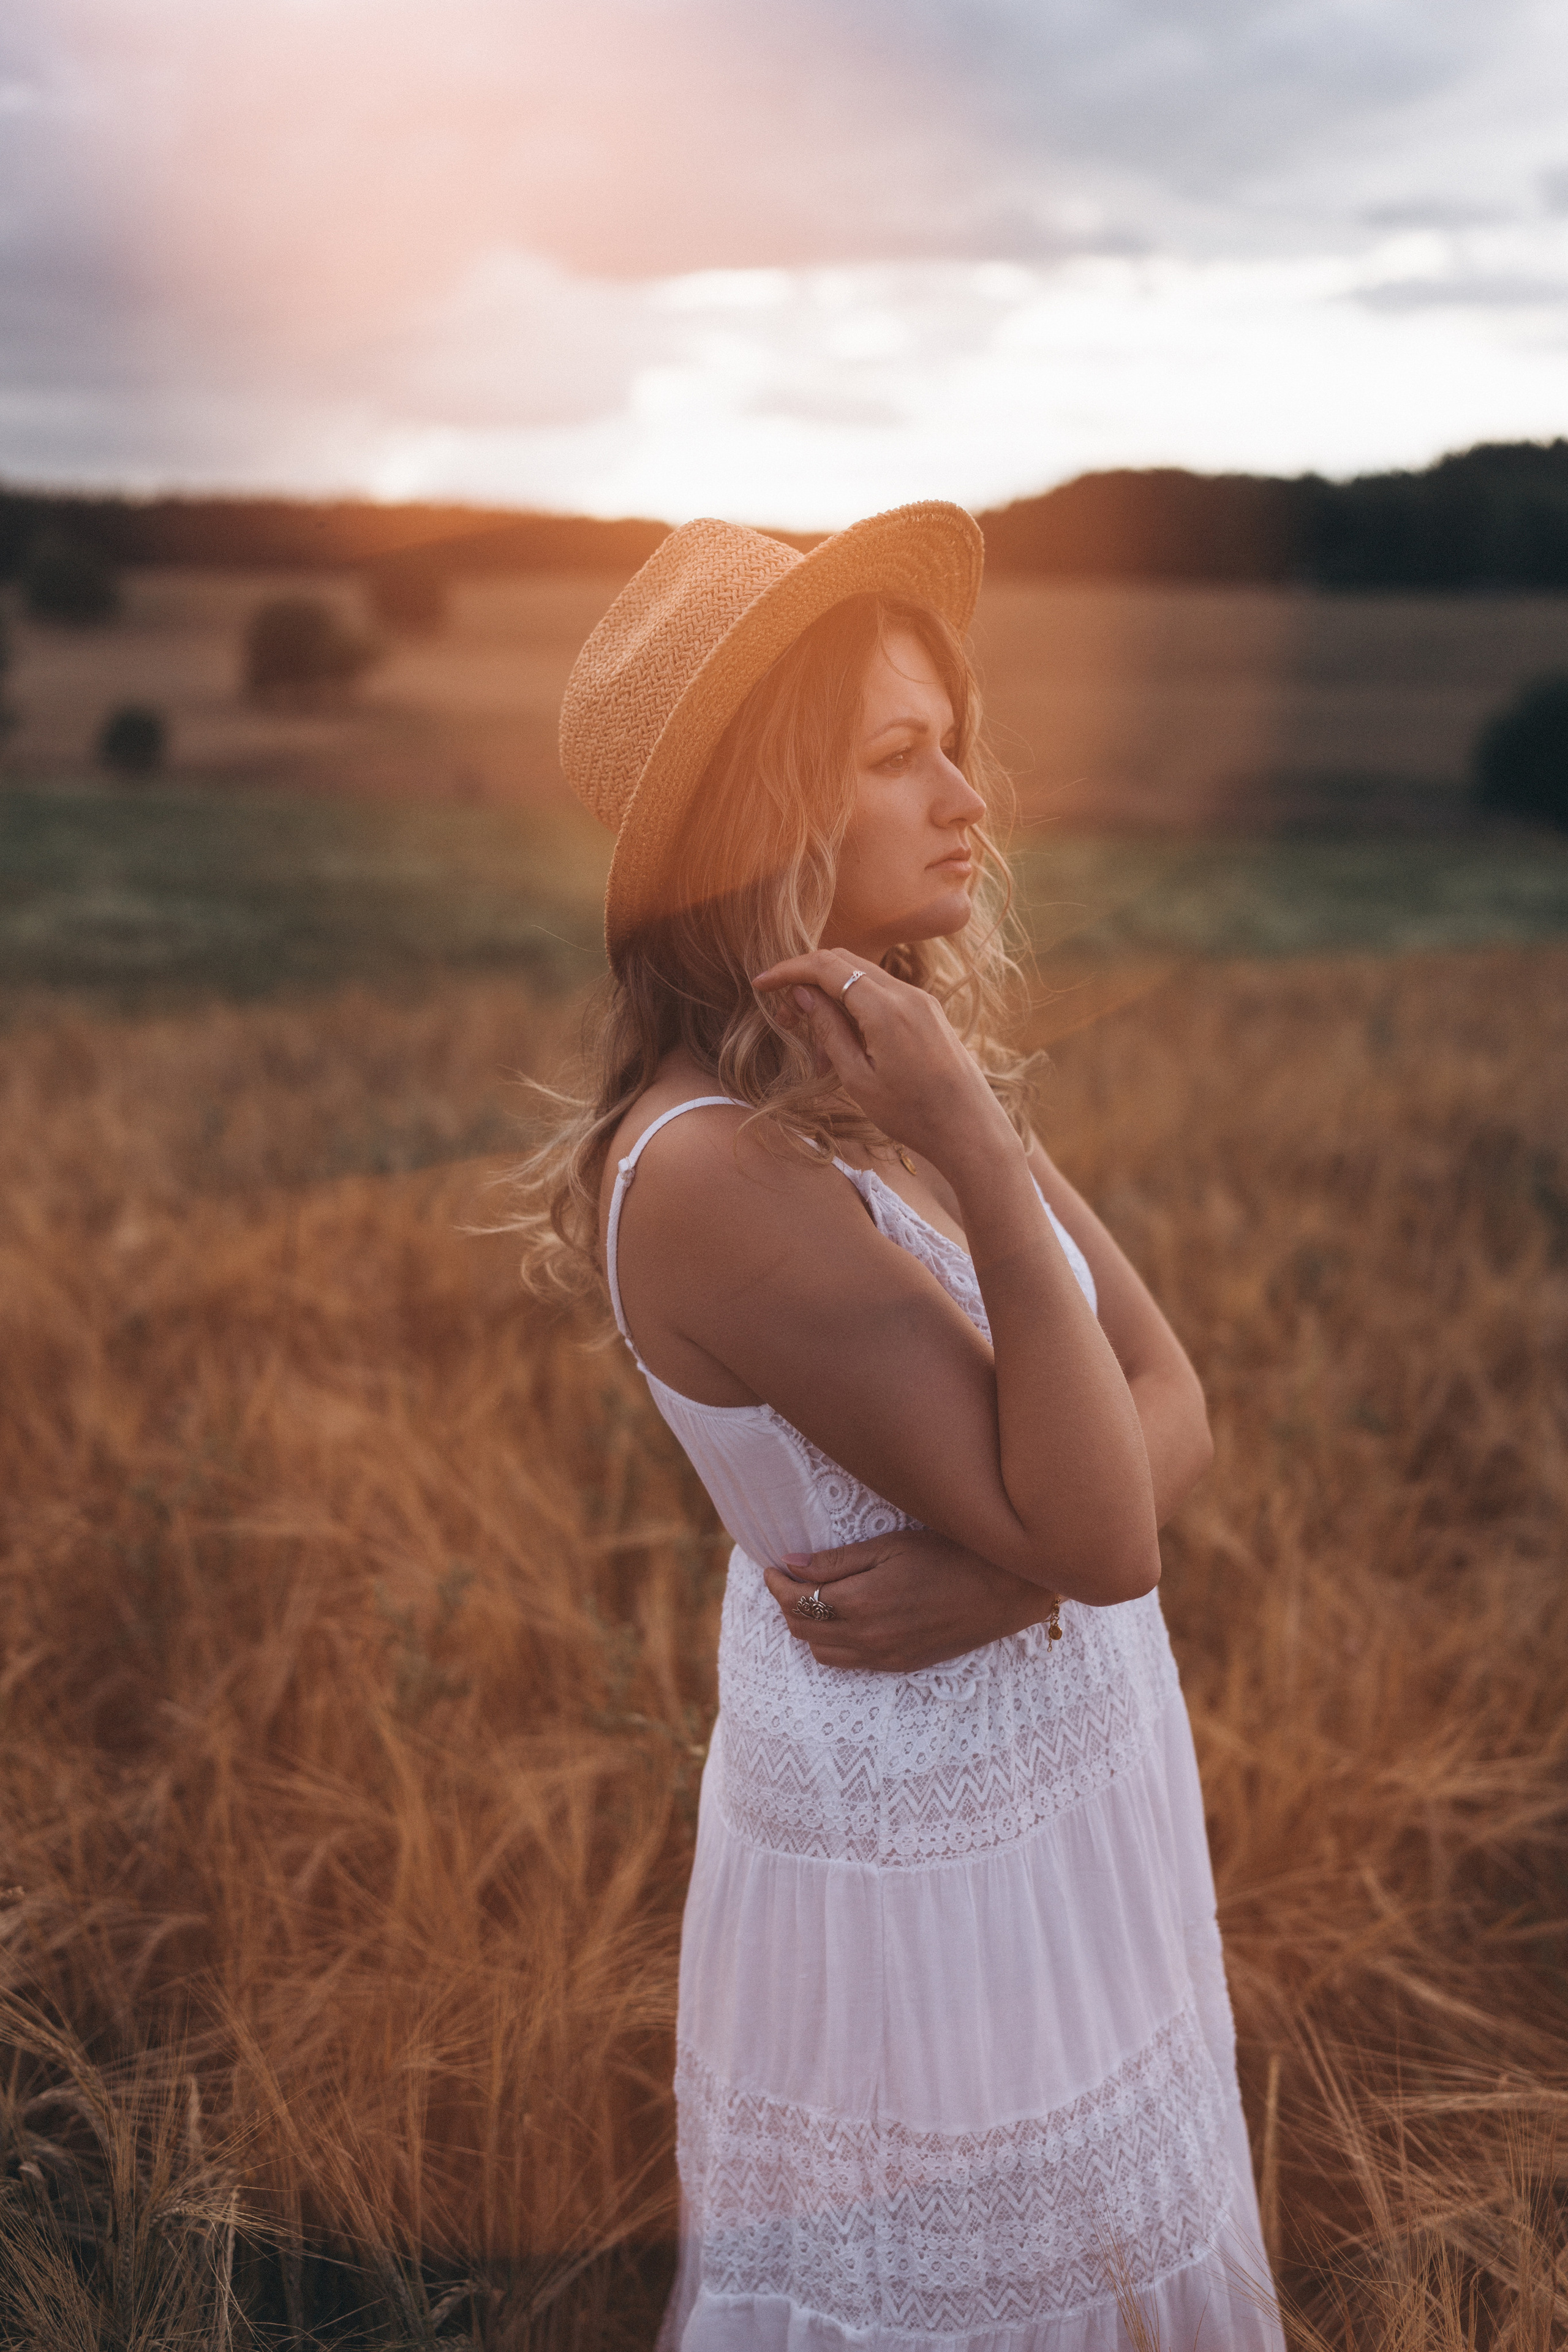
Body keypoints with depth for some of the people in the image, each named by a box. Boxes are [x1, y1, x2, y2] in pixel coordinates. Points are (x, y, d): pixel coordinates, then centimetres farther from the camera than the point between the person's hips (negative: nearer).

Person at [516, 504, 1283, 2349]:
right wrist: (978, 1157, -33)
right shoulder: (715, 1171, -27)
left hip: (1076, 1775, 8)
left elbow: (1169, 1407, -3)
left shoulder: (906, 1080, -1)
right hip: (922, 1858, -8)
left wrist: (1000, 1560, -22)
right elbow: (1101, 1532, -27)